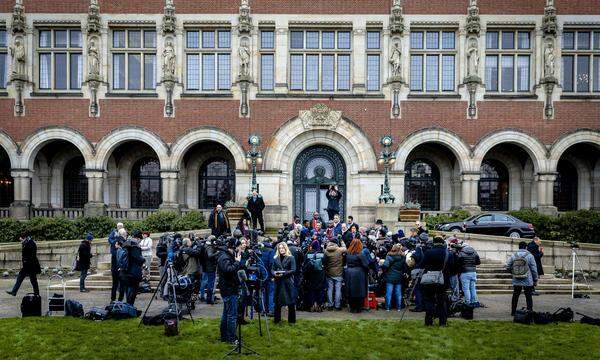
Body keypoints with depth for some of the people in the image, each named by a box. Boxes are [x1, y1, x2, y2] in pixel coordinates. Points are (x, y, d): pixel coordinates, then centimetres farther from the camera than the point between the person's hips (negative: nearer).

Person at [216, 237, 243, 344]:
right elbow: (229, 269, -32)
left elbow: (237, 268, 20)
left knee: (226, 313, 17)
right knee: (232, 315, -5)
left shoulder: (227, 255, 14)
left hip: (227, 289, 11)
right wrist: (237, 262, -22)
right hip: (229, 290, -11)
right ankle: (231, 338, 2)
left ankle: (224, 336, 26)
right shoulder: (224, 257, -18)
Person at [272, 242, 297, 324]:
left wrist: (283, 273, -17)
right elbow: (272, 269, 11)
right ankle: (277, 319, 20)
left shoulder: (291, 258, -1)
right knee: (277, 302, 8)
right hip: (278, 282, 3)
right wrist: (274, 273, -11)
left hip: (288, 282, -3)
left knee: (291, 302, 1)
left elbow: (293, 270, -8)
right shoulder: (275, 258, 11)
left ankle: (291, 320, 13)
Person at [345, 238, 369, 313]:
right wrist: (367, 270, 5)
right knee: (359, 292, 6)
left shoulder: (347, 253, 0)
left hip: (349, 273, 5)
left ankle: (352, 308, 20)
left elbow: (346, 263, 7)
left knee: (351, 292, 12)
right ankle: (358, 308, 12)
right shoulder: (360, 254, -14)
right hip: (358, 273, -5)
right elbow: (366, 264, -11)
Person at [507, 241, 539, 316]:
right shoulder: (529, 256, -5)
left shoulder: (513, 255, 1)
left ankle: (513, 312, 16)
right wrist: (535, 280, 5)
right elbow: (534, 269, -3)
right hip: (527, 281, -2)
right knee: (528, 297, 5)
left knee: (515, 296, 11)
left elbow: (508, 266, 2)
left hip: (516, 281, 2)